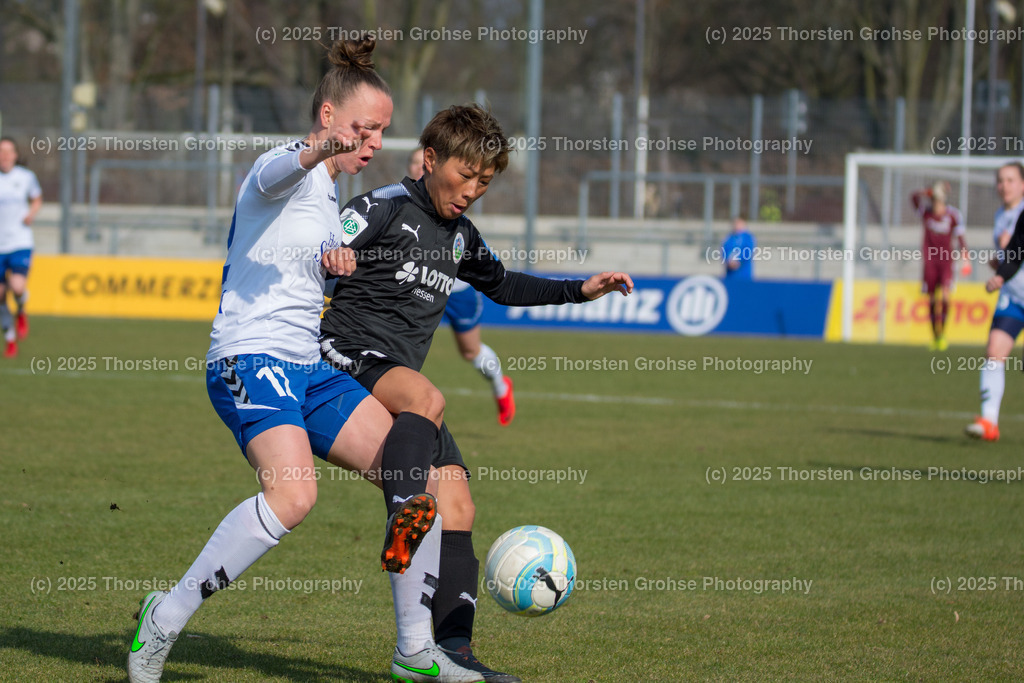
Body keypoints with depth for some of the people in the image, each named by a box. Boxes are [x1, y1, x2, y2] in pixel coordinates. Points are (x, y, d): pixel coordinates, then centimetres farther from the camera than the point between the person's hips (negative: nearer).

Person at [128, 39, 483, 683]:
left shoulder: (328, 192, 20)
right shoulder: (289, 168, -7)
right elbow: (278, 173, -35)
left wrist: (331, 261, 13)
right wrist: (317, 151, -58)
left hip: (308, 370, 9)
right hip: (249, 360, -9)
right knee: (293, 493, -33)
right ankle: (165, 619, -21)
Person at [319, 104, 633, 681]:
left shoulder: (461, 236, 19)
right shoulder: (386, 208, -4)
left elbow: (503, 285, 37)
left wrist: (580, 291, 32)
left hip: (401, 381, 8)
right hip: (347, 357, -8)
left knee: (457, 505, -4)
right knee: (426, 398, -40)